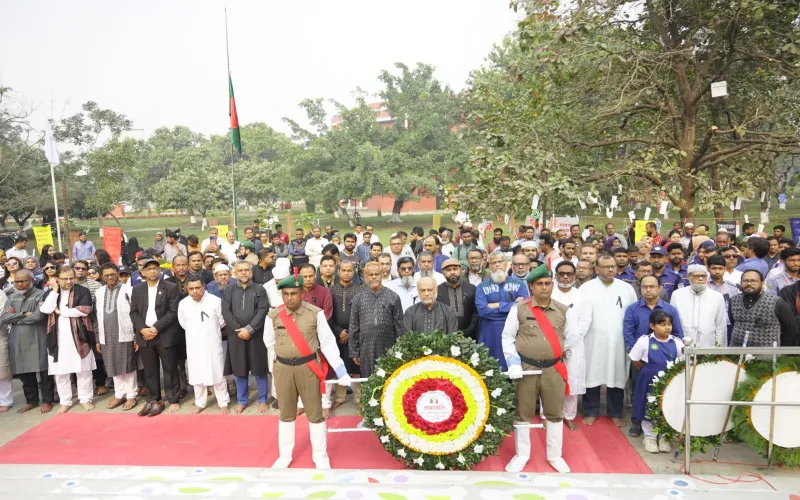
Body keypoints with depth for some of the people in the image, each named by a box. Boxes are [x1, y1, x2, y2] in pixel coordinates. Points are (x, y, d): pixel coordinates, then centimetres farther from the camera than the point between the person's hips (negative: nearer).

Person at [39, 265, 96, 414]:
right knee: (60, 371, 8)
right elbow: (46, 309, -9)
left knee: (83, 370, 4)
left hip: (78, 336, -3)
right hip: (58, 337, 3)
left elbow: (84, 310, -16)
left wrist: (61, 311, -10)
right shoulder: (50, 293, 9)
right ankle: (65, 401, 20)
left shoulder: (83, 291, -1)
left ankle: (85, 399, 16)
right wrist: (54, 290, -9)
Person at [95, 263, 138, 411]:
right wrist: (98, 339, 11)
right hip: (107, 336, 5)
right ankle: (119, 394, 25)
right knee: (114, 366, 13)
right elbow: (98, 317, 12)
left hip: (125, 335, -5)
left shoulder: (128, 290, -7)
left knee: (128, 366, 3)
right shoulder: (99, 292, 9)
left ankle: (131, 396, 13)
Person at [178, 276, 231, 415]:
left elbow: (222, 321, 0)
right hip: (194, 345, 3)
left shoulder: (215, 301, -15)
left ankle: (223, 403, 20)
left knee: (218, 374, 7)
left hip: (213, 344, -2)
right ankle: (200, 403, 29)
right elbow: (183, 324, 10)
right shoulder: (183, 304, -7)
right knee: (197, 375, 14)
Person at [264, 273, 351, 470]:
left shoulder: (315, 313, -12)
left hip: (308, 367, -2)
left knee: (315, 413, 6)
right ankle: (285, 456, 30)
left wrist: (341, 370, -9)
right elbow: (269, 342, 11)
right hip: (283, 369, 2)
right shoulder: (273, 316, -6)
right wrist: (286, 354, 11)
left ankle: (320, 456, 21)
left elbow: (328, 343, -8)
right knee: (286, 413, 16)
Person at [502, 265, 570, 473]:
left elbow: (567, 339, 13)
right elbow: (507, 337, -1)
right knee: (523, 413, 8)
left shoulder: (563, 310, 4)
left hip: (555, 369, 2)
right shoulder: (519, 308, -5)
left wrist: (566, 365, 11)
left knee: (555, 413, 11)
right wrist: (512, 362, -10)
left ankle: (555, 456, 28)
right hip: (526, 368, -2)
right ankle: (522, 455, 25)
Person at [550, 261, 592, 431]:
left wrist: (567, 344, -9)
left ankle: (569, 416, 20)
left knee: (573, 382, 4)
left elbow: (585, 322, -1)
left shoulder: (582, 297, 6)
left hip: (573, 347, 2)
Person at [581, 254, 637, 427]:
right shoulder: (586, 288, 0)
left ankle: (615, 413, 22)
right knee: (592, 377, 4)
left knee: (617, 377, 8)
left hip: (618, 342, 2)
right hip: (593, 342, -1)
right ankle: (591, 412, 18)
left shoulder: (627, 288, 6)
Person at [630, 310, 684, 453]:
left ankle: (664, 437, 29)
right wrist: (647, 370, -1)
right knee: (649, 408, 9)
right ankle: (650, 437, 25)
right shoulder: (644, 341, -11)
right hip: (650, 381, -2)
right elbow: (634, 360, -2)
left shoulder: (676, 342, -4)